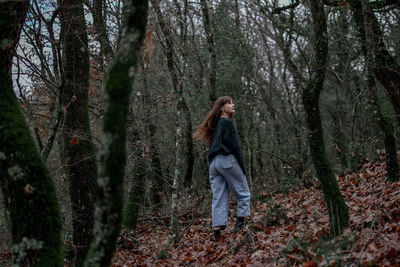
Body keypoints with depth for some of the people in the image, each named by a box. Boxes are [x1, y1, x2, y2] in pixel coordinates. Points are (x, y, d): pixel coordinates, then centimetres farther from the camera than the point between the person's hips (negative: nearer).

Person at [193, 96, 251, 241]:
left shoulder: (215, 125, 21)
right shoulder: (227, 122, -4)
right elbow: (234, 145, -11)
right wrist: (242, 165, -9)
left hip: (213, 163, 8)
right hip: (227, 160, -8)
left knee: (218, 198, 3)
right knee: (243, 194, 3)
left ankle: (216, 231, -2)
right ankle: (239, 224, -5)